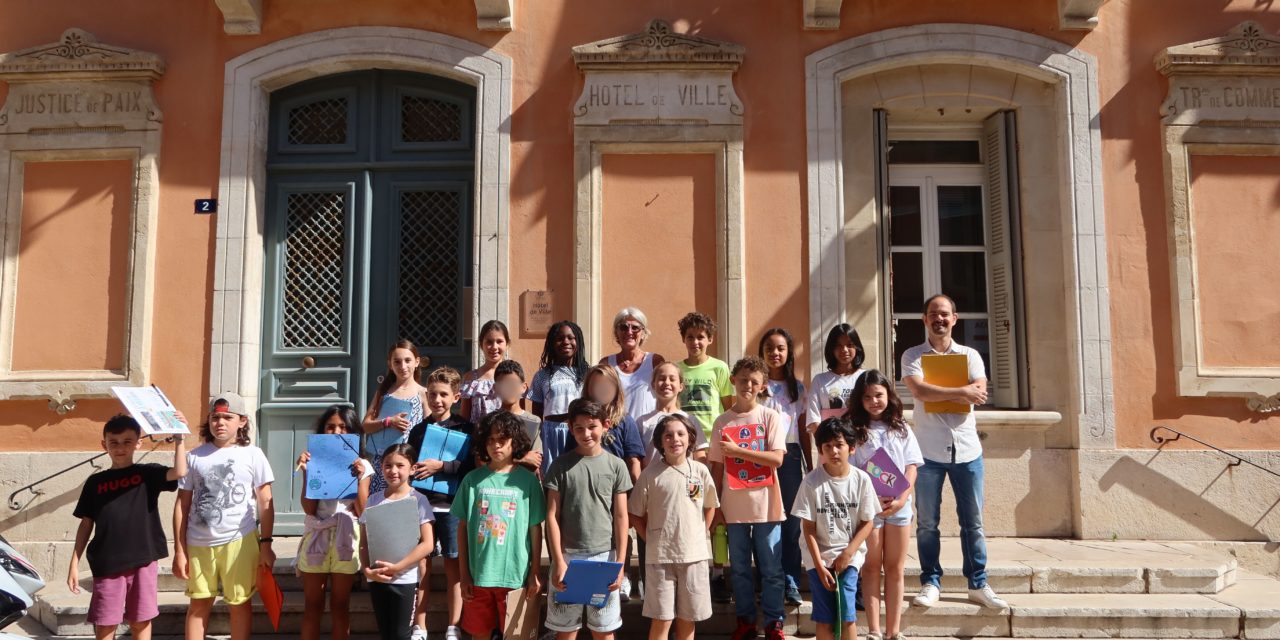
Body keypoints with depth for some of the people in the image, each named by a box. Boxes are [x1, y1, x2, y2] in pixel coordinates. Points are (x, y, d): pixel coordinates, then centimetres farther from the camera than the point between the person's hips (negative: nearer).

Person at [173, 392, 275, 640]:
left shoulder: (252, 455, 0)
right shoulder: (194, 456, 4)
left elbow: (266, 503, 1)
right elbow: (182, 505, 5)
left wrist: (265, 544, -3)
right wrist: (179, 550, 2)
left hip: (239, 542, -2)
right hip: (199, 543, 2)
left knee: (239, 603, 9)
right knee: (199, 603, 11)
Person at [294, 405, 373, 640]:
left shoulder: (361, 465, 3)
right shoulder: (314, 462, 3)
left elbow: (362, 511, -4)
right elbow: (309, 508, -6)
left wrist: (359, 477, -14)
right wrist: (306, 472, -12)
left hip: (346, 538, 0)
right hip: (316, 537, 1)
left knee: (340, 606, 6)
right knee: (312, 606, 6)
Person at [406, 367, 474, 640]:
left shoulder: (465, 428, -1)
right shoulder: (418, 430, 9)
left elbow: (472, 465, -10)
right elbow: (409, 464, 16)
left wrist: (441, 466, -18)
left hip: (452, 505, -3)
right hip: (422, 504, 3)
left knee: (453, 566, 5)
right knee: (421, 565, 5)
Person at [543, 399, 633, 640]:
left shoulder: (616, 465, 1)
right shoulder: (561, 465, 0)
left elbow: (621, 517, 2)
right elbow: (552, 516, -1)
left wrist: (620, 563, -3)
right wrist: (558, 561, -8)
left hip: (604, 556, 0)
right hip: (568, 556, 0)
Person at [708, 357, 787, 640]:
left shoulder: (771, 417, -1)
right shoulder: (723, 422, 4)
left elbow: (777, 459, -11)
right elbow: (717, 466, 6)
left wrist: (738, 450, -16)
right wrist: (715, 505, 3)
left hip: (766, 505, -2)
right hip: (735, 506, 2)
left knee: (771, 569, 5)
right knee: (740, 568, 10)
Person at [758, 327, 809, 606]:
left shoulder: (797, 387, 12)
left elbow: (804, 430, 12)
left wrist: (810, 466, 9)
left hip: (790, 455, 2)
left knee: (791, 520, 0)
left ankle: (791, 582, 7)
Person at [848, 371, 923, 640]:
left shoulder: (902, 429, 9)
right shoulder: (854, 429, 1)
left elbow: (912, 467, 4)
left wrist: (901, 498, -11)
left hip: (899, 505, 2)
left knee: (895, 568, 6)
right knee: (872, 567, 3)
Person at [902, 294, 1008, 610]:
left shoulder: (970, 355, 8)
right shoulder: (913, 356, 2)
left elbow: (980, 393, -8)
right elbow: (919, 391, -16)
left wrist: (936, 393, -14)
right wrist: (960, 392, -17)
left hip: (967, 449, 2)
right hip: (928, 450, -2)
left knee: (973, 521, 7)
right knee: (927, 522, 4)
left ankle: (978, 584, 16)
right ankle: (931, 583, 14)